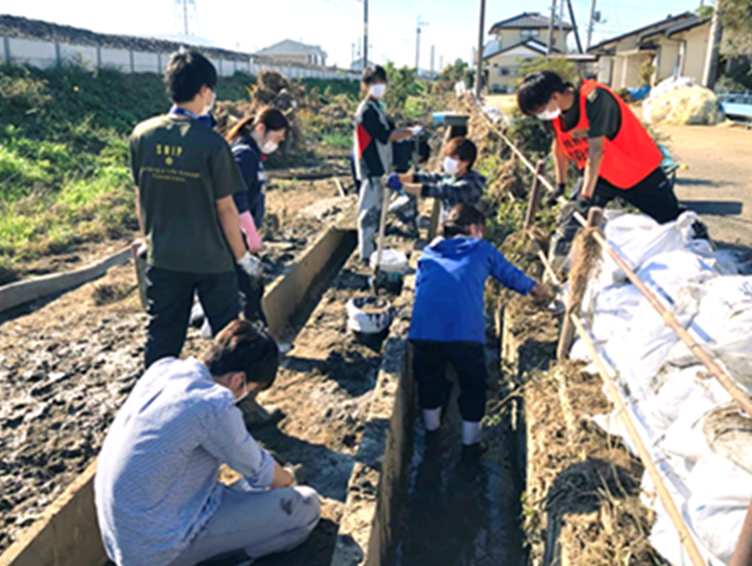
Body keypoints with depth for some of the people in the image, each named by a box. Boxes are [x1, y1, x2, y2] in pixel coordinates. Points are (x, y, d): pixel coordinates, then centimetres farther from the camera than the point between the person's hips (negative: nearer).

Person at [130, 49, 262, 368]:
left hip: (162, 259, 4)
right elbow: (225, 208, -11)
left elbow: (141, 197, 5)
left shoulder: (142, 135, -3)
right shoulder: (211, 143, -16)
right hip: (211, 259, -4)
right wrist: (242, 255, 0)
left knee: (161, 341, 15)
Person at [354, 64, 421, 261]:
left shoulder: (378, 107, 16)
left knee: (377, 209, 17)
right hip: (371, 169, -10)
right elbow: (386, 136, -20)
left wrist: (408, 131, -1)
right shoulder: (367, 110, -15)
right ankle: (366, 253, 1)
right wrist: (410, 132, -14)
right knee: (369, 211, -5)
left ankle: (372, 248, 29)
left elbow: (388, 131, 13)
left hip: (380, 168, 10)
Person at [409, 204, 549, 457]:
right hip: (465, 332, -3)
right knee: (473, 384, 20)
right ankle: (470, 442, 31)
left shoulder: (429, 253, 23)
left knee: (429, 380, 26)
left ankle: (432, 436, 44)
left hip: (423, 331, 3)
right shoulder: (482, 250, 19)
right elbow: (510, 274, 31)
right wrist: (535, 288, 51)